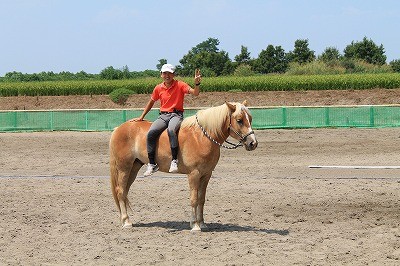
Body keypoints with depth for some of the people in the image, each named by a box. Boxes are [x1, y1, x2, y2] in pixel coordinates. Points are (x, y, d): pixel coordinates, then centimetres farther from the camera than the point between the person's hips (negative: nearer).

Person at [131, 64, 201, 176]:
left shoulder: (180, 85, 0)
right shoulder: (158, 88, 10)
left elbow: (195, 93, -11)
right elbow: (151, 103, 23)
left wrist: (197, 83, -30)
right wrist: (141, 117, 25)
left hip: (176, 115, -4)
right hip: (163, 116, 4)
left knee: (171, 130, -38)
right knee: (151, 133, -24)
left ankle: (174, 161, -36)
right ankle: (152, 164, -19)